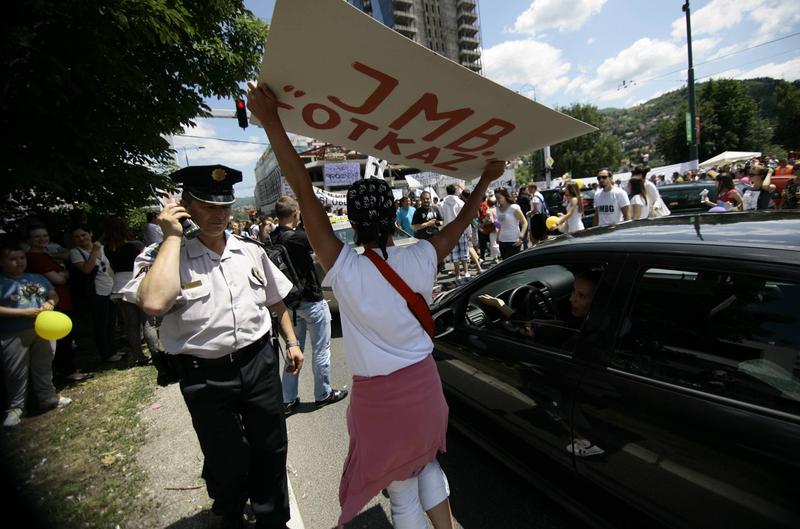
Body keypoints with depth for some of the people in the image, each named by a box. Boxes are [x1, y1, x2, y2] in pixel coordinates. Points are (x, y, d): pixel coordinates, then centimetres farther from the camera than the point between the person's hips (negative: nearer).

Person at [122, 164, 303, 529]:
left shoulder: (250, 250, 3)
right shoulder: (164, 256, -8)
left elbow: (276, 301, 15)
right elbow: (154, 303, -31)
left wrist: (291, 342, 13)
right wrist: (172, 237, -22)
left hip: (259, 362, 3)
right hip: (205, 376, -3)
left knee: (271, 451, 17)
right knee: (226, 462, 15)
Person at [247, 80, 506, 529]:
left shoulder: (344, 270, -21)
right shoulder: (419, 261, -12)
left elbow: (306, 193, -21)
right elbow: (461, 222, 4)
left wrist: (271, 120, -17)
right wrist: (487, 178, 19)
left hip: (379, 397, -3)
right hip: (423, 385, 4)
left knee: (403, 491, 19)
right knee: (427, 465, 30)